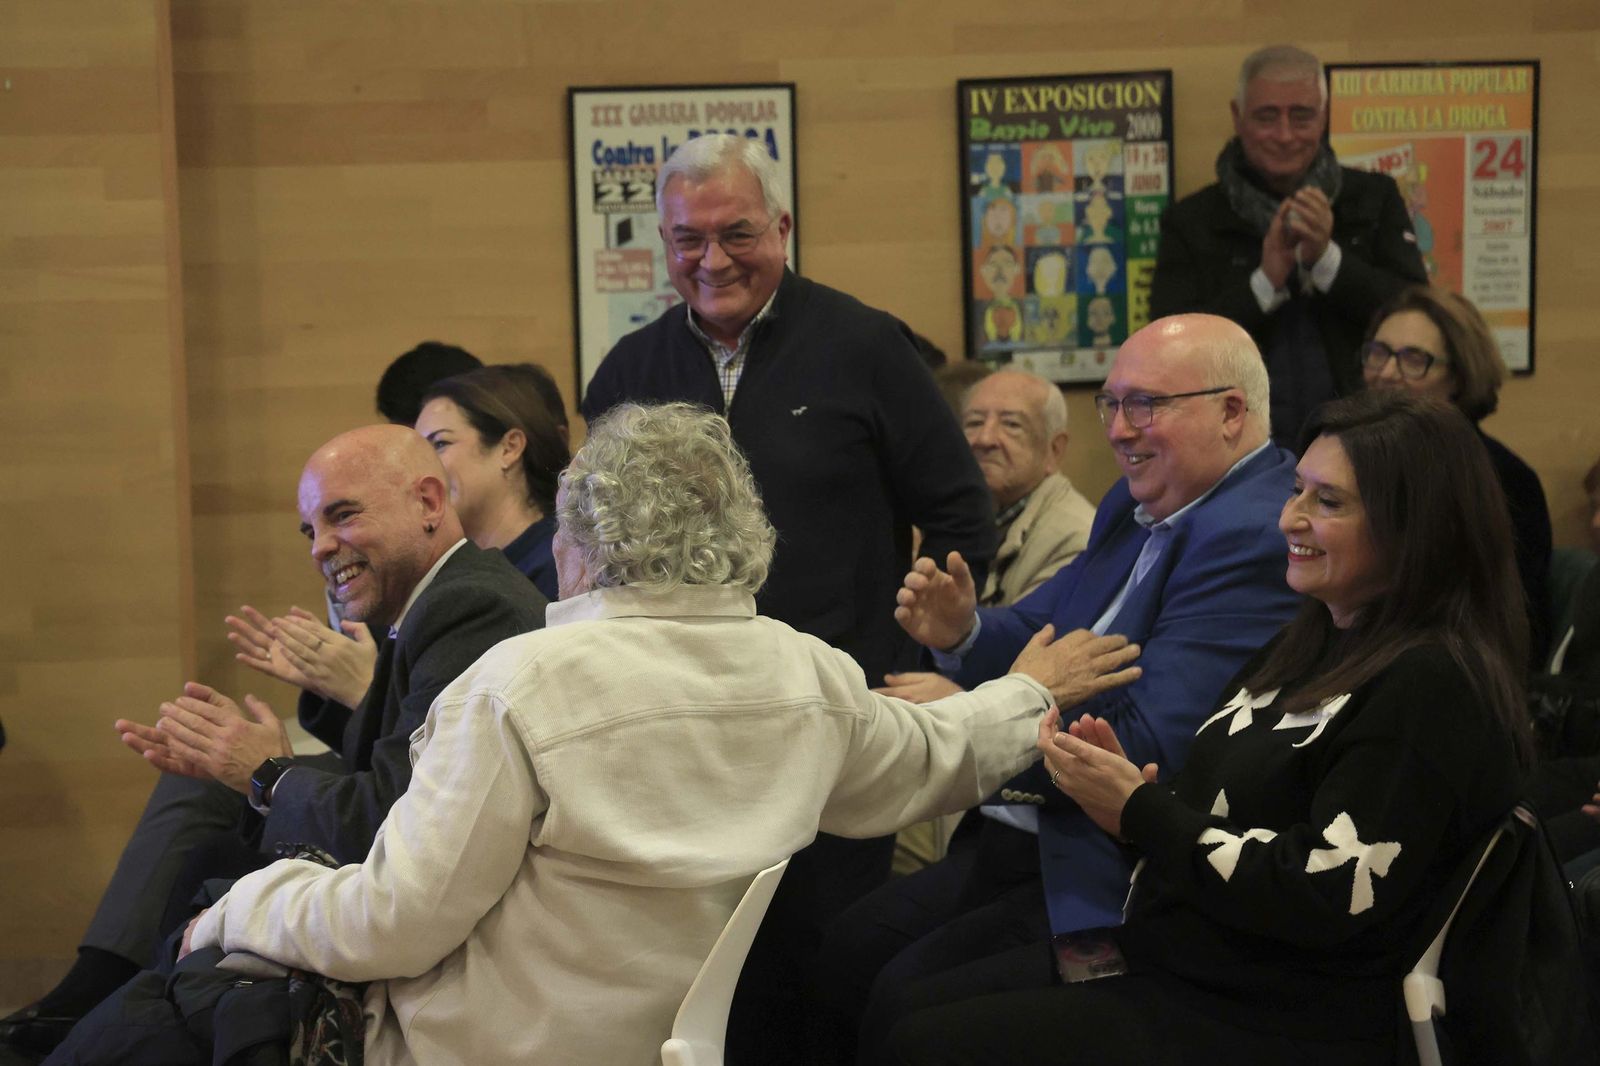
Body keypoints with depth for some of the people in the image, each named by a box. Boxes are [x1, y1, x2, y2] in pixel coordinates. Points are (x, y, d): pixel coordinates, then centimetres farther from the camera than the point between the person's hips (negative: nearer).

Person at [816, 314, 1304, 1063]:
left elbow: (1148, 749, -24)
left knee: (908, 1004, -18)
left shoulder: (1256, 538, -19)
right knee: (841, 956, 2)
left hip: (1112, 877, -9)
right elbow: (1041, 637, 17)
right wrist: (962, 632, -6)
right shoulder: (1140, 505, 12)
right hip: (1030, 832, 10)